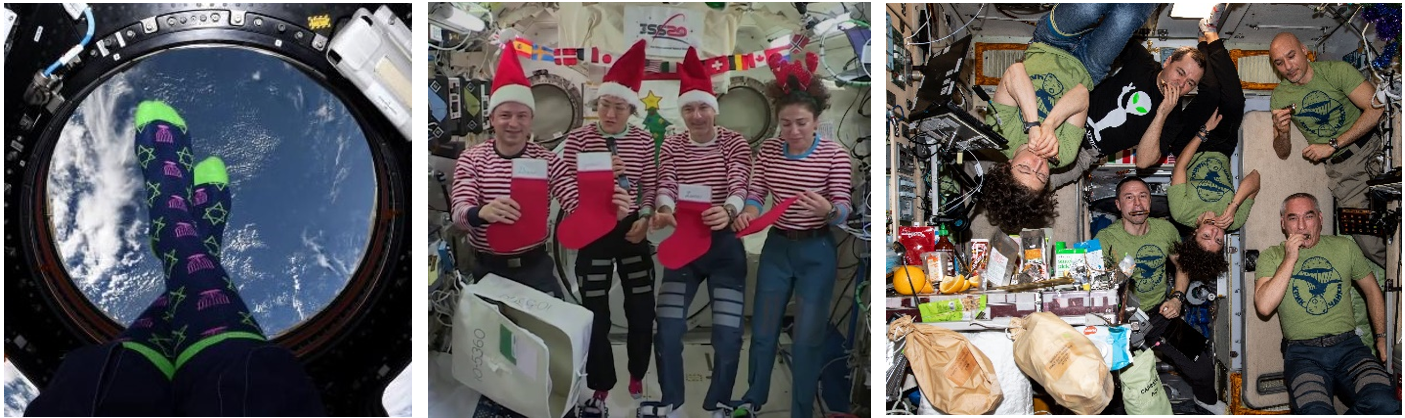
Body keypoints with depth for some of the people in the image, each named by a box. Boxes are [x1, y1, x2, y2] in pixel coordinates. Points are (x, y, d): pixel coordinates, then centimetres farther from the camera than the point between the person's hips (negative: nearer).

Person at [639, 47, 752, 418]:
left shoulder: (734, 143, -3)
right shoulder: (671, 146, 4)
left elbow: (739, 187, -17)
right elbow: (665, 187, -8)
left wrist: (727, 211, -40)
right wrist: (665, 211, -33)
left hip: (725, 246, -2)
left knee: (728, 336, -5)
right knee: (667, 332, -3)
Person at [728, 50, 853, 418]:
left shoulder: (836, 155, -13)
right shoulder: (768, 151, -3)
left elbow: (843, 211, -15)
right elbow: (755, 194, 1)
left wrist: (828, 210, -38)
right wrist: (748, 212, -22)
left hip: (817, 252, -3)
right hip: (776, 247, 4)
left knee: (807, 337, 3)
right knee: (762, 329, 13)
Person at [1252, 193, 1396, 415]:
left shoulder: (1344, 247, 14)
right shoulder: (1271, 256, 6)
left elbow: (1372, 290, 25)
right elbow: (1264, 307, -9)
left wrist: (1382, 338, 18)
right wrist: (1290, 260, -9)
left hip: (1348, 347, 3)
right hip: (1302, 353, -3)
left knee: (1383, 403, -27)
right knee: (1316, 411, -34)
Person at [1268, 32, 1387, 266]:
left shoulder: (1336, 71, -5)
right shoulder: (1279, 98, 5)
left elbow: (1375, 110, -14)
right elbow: (1283, 153, 11)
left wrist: (1332, 145, -16)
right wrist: (1281, 132, -12)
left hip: (1373, 148, -2)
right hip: (1341, 171, 2)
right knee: (1373, 247, -8)